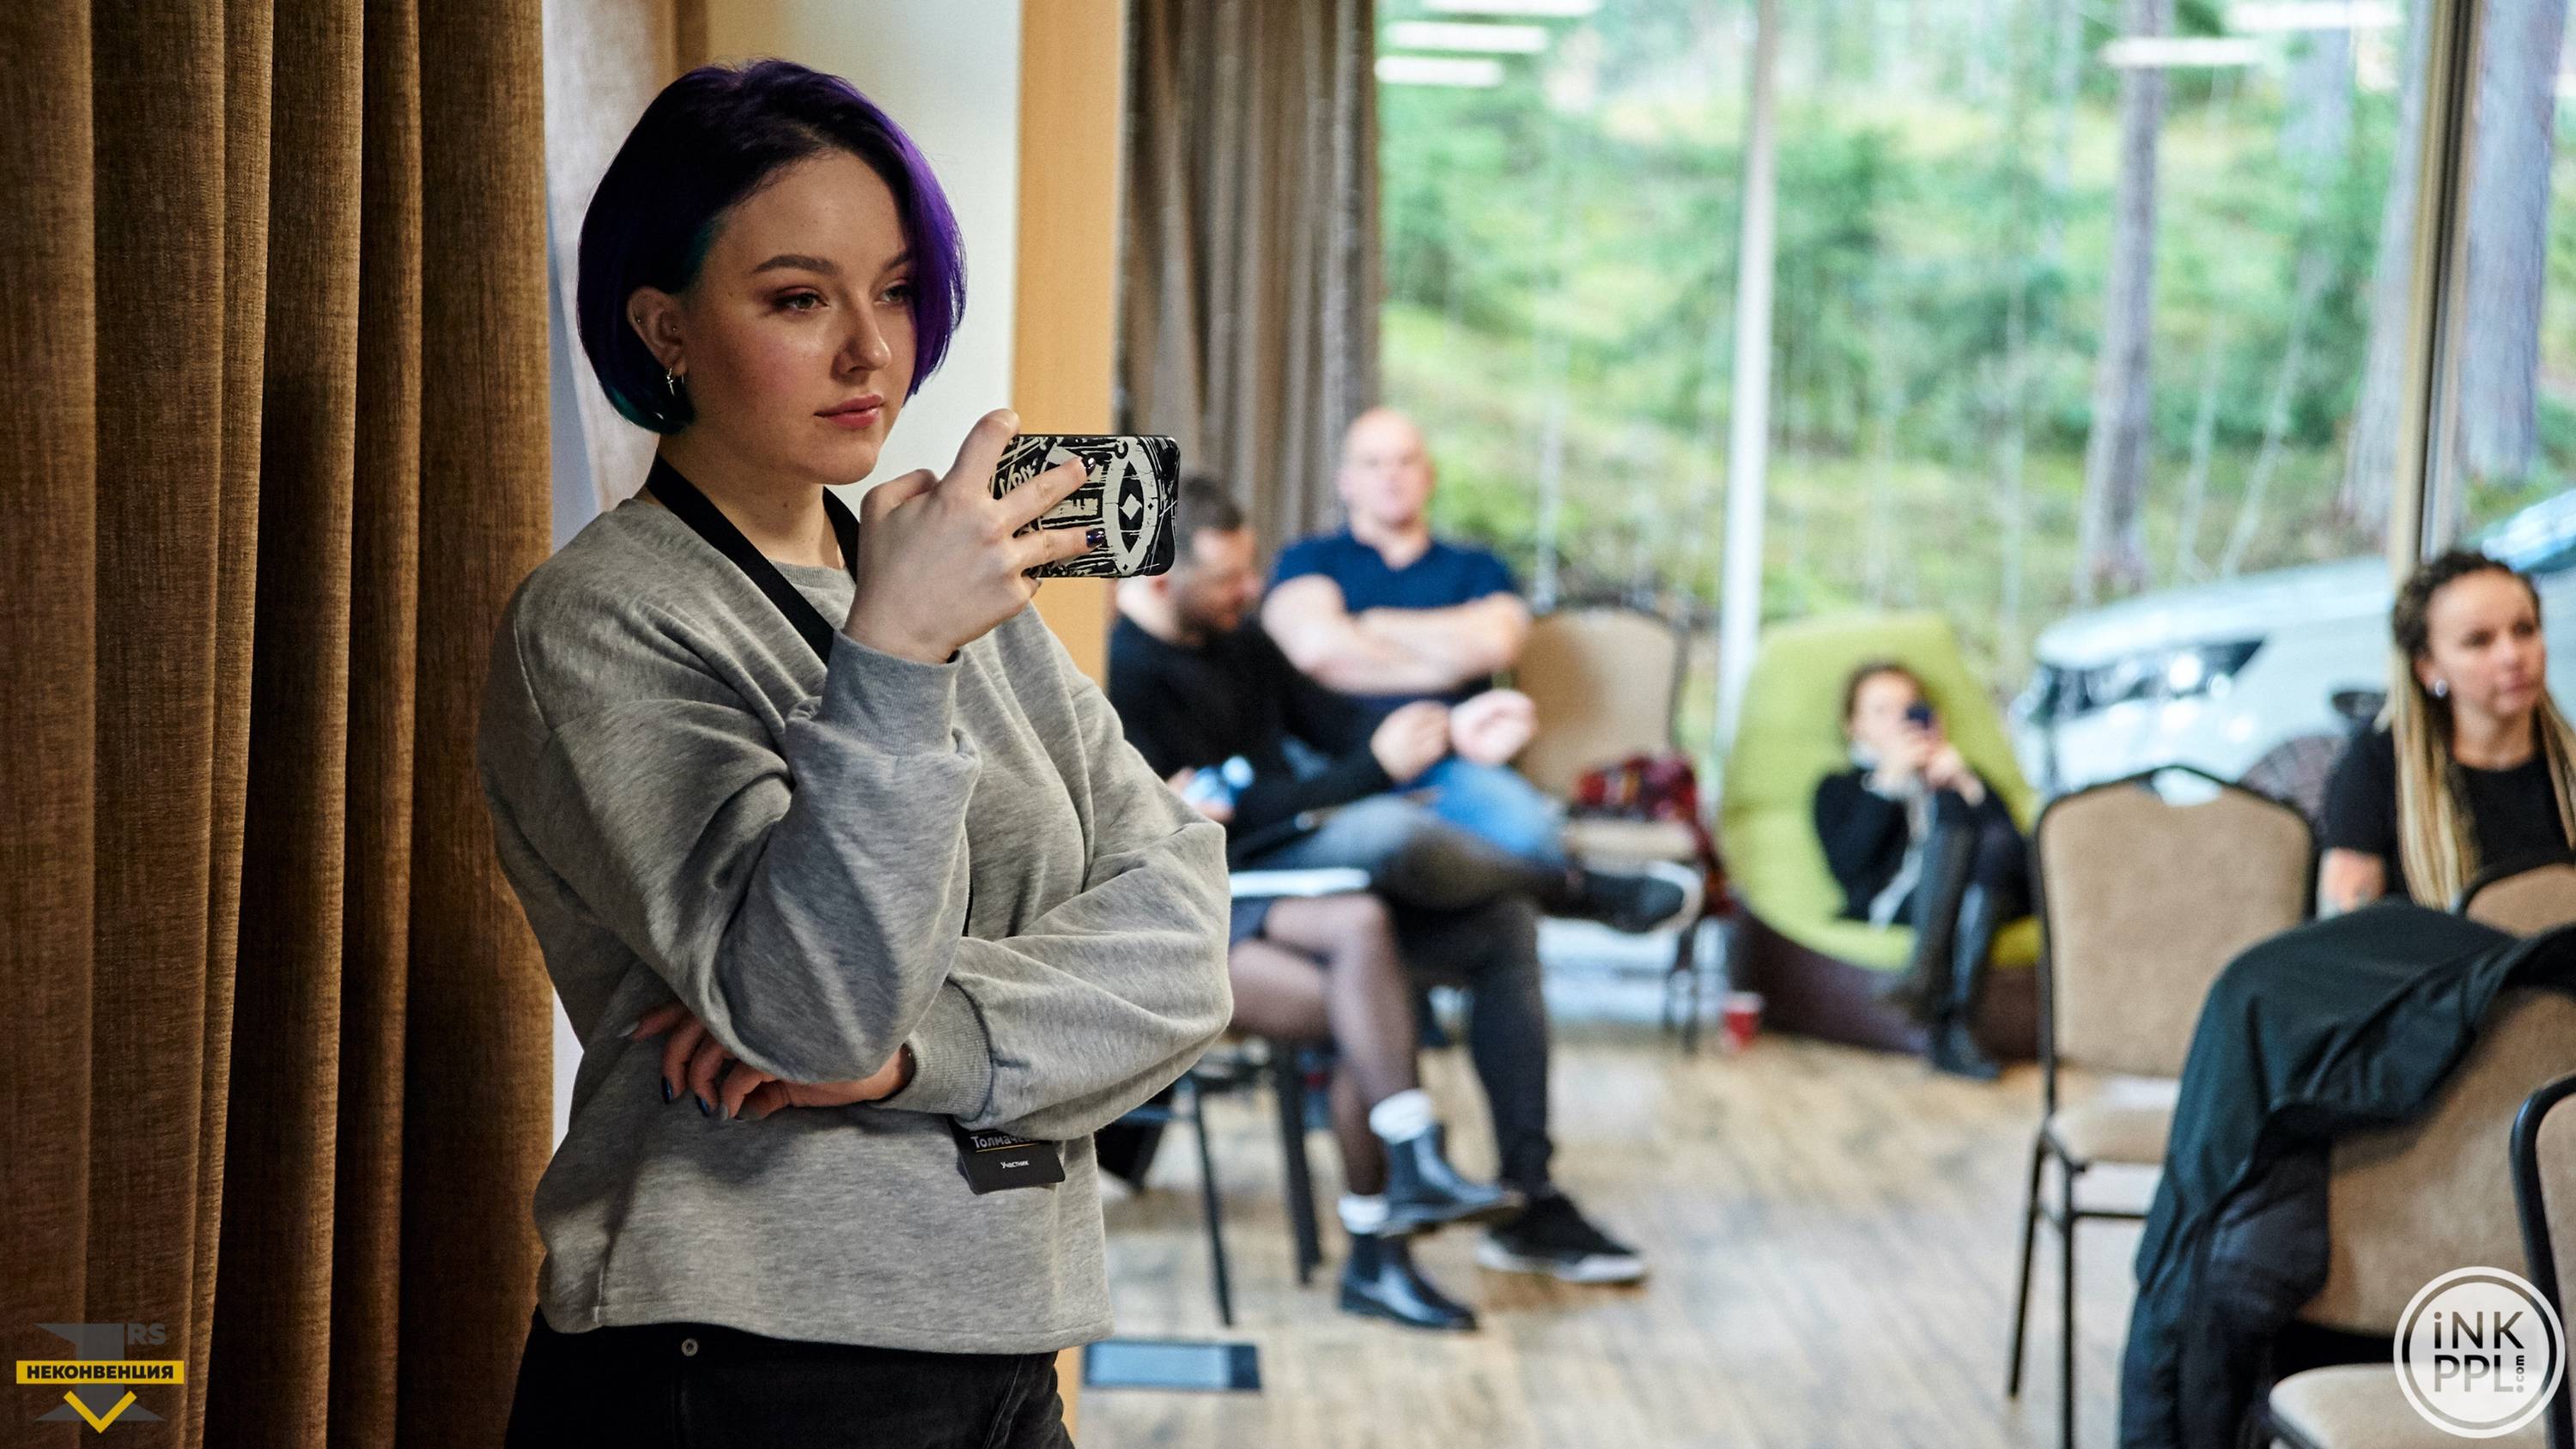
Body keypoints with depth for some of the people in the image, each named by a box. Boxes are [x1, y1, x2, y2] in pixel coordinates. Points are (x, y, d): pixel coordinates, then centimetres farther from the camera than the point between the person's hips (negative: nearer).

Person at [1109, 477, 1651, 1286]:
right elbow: (1221, 814, -20)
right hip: (1216, 908, -9)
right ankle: (1573, 883, -3)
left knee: (1501, 927, -5)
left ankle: (1529, 1204, -4)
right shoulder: (1125, 671, -16)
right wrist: (1374, 768, -19)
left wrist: (1451, 732, 7)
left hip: (1296, 868, 10)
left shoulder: (1234, 637, 12)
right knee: (1387, 831, -34)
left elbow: (1321, 716, 23)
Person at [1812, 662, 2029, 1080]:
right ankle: (1932, 976, -48)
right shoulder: (1840, 789, 28)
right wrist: (1889, 779, 0)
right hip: (1890, 902, -2)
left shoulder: (1954, 773, 36)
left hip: (1984, 898, 2)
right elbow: (1846, 868, 3)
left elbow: (2020, 854, 15)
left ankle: (1956, 1025, -47)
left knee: (1996, 842, -31)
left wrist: (1968, 786, 1)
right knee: (1946, 806, -27)